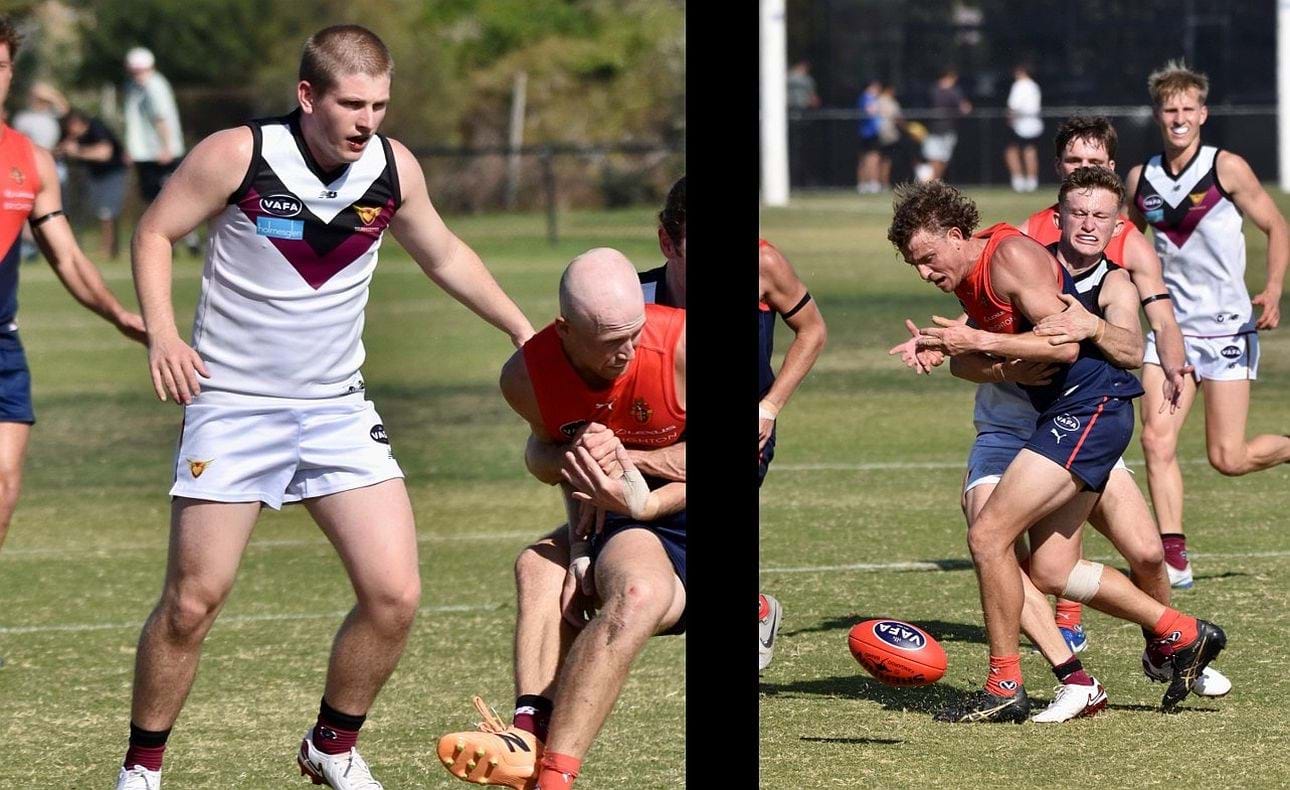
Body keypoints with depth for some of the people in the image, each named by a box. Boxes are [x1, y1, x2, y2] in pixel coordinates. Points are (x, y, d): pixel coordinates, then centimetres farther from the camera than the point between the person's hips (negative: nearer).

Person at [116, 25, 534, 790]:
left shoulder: (394, 168, -3)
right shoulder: (236, 155, -15)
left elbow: (445, 254, 16)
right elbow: (155, 232, -3)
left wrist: (525, 331, 14)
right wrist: (162, 334, -17)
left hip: (339, 410, 4)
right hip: (233, 405, -4)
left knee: (394, 594, -6)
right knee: (192, 603, -3)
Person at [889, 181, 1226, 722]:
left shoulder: (1011, 255, -15)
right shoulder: (966, 278, 12)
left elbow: (1064, 346, -21)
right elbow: (988, 360, 21)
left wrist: (979, 342, -22)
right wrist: (947, 347, 3)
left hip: (1091, 408, -10)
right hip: (1066, 414, 10)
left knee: (988, 536, -13)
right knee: (1050, 570, 8)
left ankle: (1004, 688, -5)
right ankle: (1183, 634, 19)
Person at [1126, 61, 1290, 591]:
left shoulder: (1226, 168, -8)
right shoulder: (1141, 179, 5)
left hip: (1225, 327, -4)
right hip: (1169, 325, 4)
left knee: (1227, 459, -4)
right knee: (1157, 439, -12)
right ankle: (1173, 558, -8)